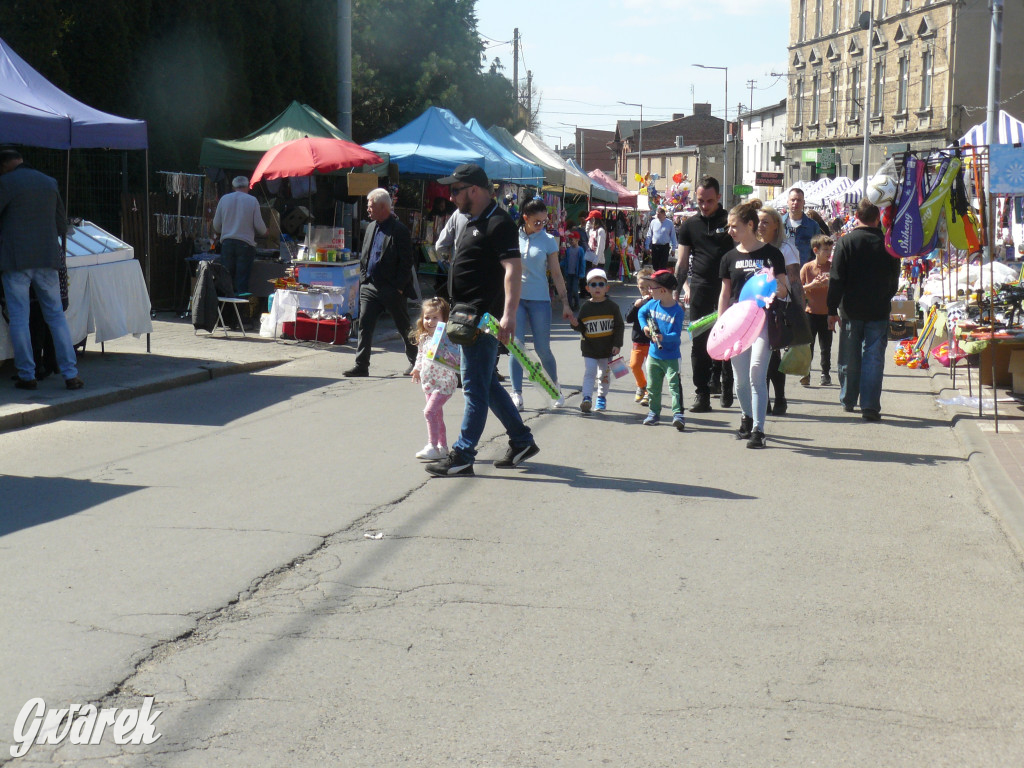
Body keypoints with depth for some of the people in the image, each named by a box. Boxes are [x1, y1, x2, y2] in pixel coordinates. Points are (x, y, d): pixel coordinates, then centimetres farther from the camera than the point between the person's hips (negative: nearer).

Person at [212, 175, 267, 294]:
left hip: (227, 243, 2)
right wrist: (265, 231, 20)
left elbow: (216, 226, 9)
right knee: (242, 280, -2)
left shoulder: (224, 199, 6)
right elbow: (259, 225, -2)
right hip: (245, 243, -2)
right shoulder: (252, 200, -1)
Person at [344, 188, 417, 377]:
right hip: (370, 287, 7)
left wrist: (399, 287, -15)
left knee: (404, 327, 6)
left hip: (391, 289, -7)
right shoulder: (371, 227, 12)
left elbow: (406, 262, -13)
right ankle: (361, 366, 1)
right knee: (365, 325, 0)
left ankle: (415, 361, 21)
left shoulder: (399, 230, -12)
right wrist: (363, 280, 11)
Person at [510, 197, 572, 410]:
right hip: (515, 297, 1)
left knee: (543, 349, 0)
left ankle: (555, 388, 20)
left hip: (539, 299, -1)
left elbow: (556, 274, 5)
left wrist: (565, 302, 2)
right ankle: (516, 393, -1)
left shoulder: (548, 241, 3)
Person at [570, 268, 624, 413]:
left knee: (604, 375, 11)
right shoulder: (585, 307, 1)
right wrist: (576, 324, -14)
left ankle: (601, 397, 24)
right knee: (589, 373, -9)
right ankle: (587, 398, -12)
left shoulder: (612, 306, -3)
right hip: (589, 348, 0)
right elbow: (582, 327, 9)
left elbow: (620, 326, 0)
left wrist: (617, 344, -6)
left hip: (607, 348, 0)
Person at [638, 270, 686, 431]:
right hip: (654, 355, 6)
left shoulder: (677, 311, -16)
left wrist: (663, 337, -37)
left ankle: (678, 414, -12)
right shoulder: (652, 304, 1)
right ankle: (654, 412, 28)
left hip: (670, 357, -6)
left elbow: (676, 335, -21)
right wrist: (645, 326, 7)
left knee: (674, 385, -10)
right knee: (653, 386, 15)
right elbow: (642, 313, 23)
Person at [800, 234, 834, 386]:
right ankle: (805, 373, 4)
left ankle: (826, 374, 14)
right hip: (811, 312, -1)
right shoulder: (807, 268, 0)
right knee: (808, 344, -2)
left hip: (827, 312, 1)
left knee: (826, 346, 5)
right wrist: (812, 285, -15)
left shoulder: (833, 267, 3)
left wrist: (829, 283, -14)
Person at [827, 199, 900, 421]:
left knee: (849, 358, 12)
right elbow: (894, 280, 8)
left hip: (851, 311, 0)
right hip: (879, 311, 0)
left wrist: (832, 310, -2)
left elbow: (836, 280, -7)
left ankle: (848, 401, 24)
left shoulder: (845, 242, -7)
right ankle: (870, 405, -8)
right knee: (874, 358, 0)